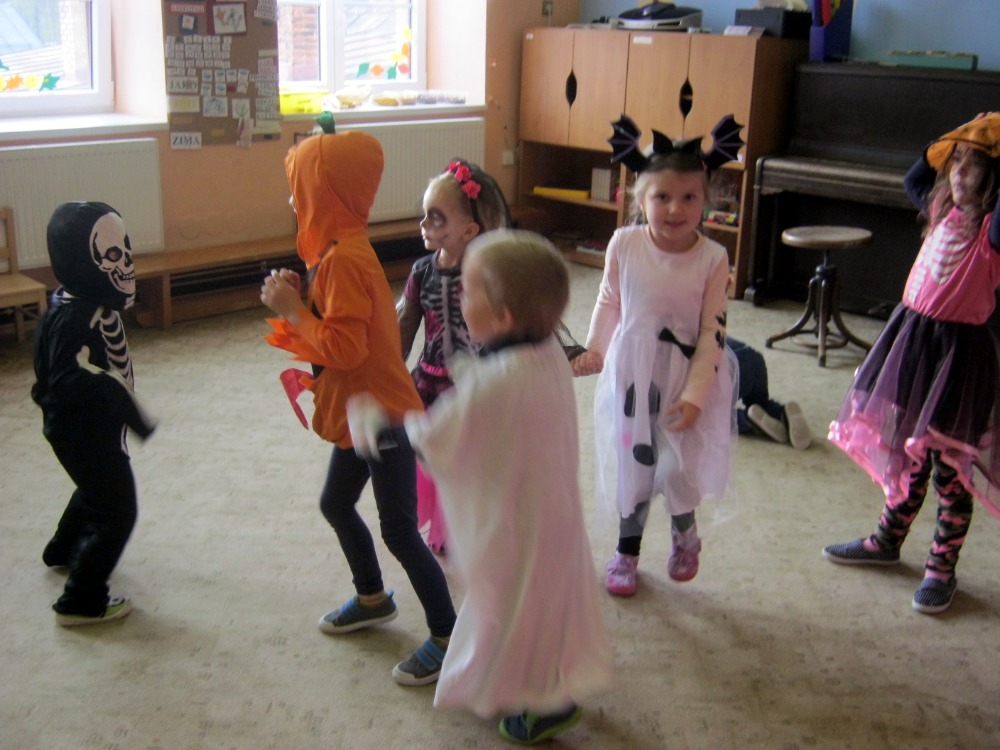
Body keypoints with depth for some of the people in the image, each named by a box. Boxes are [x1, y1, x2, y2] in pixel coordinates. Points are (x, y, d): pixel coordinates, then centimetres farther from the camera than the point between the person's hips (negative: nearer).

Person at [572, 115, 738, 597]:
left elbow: (713, 334, -12)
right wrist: (594, 349, 1)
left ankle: (685, 534, 29)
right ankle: (627, 548, 34)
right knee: (632, 462, 12)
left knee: (677, 466, -5)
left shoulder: (712, 259, -15)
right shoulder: (624, 244, -11)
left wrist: (695, 394, -15)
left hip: (685, 377, -2)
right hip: (632, 371, 2)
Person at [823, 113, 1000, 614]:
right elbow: (914, 180, 26)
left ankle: (942, 568, 19)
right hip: (911, 333, 7)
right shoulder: (942, 209, 6)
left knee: (949, 465, 4)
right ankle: (888, 540, 35)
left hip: (959, 350, -7)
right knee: (908, 451, 20)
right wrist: (944, 145, 13)